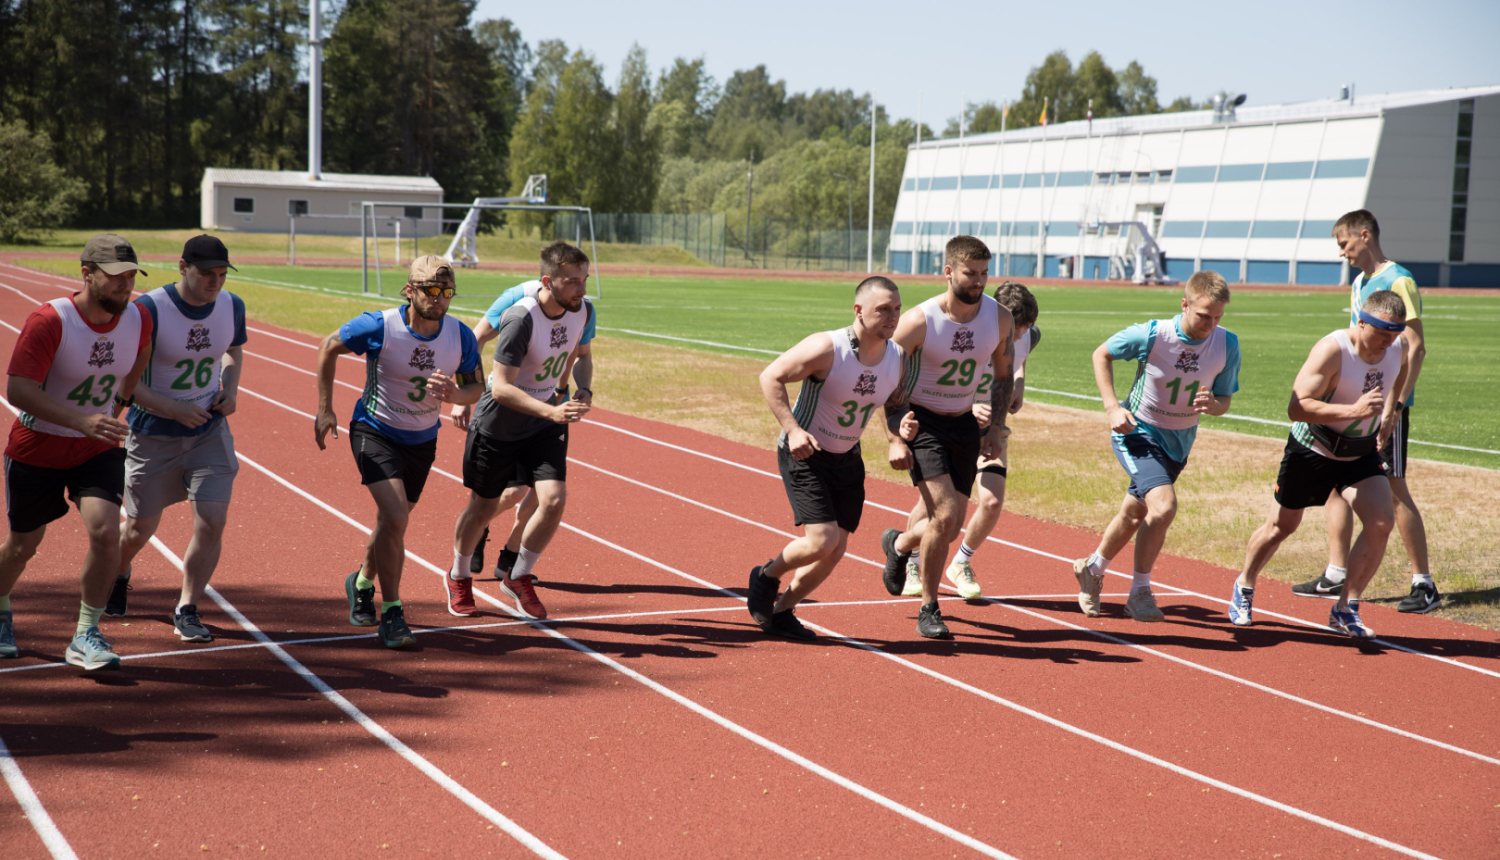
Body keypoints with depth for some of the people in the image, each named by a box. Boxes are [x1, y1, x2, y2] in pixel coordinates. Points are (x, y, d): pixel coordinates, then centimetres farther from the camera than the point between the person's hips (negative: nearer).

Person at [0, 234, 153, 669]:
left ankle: (86, 636, -4)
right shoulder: (49, 320, -25)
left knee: (105, 531, -19)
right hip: (37, 449, -3)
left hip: (98, 450, 3)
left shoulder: (138, 320, -9)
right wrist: (82, 421, -40)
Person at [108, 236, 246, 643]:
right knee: (141, 527, 11)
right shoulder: (148, 310, -21)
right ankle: (119, 575, 46)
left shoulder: (232, 306, -5)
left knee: (212, 522, -10)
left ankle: (187, 610, 5)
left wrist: (230, 389, -3)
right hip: (154, 434, -3)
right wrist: (172, 409, -26)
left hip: (210, 430, 3)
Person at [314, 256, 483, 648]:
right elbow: (328, 348, -6)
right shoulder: (379, 327, -22)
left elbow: (476, 387, -1)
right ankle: (391, 613, -8)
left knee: (393, 522, 16)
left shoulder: (461, 336, -13)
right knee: (394, 517, -21)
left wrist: (454, 393, -25)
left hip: (422, 440, 4)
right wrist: (324, 409, -4)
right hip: (375, 432, -4)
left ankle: (362, 583, 46)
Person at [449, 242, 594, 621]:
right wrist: (551, 411, -41)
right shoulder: (520, 319, -29)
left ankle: (519, 578, 11)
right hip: (498, 424, -4)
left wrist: (583, 390, -7)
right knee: (484, 508, 11)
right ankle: (459, 576, 39)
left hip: (544, 426, 5)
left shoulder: (583, 310, -9)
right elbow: (501, 388, -31)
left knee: (554, 500, -13)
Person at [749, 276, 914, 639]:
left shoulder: (897, 357, -6)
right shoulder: (827, 348, -24)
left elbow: (894, 403, 11)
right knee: (822, 541, -17)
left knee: (836, 550, 4)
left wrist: (903, 426, -13)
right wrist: (793, 429, -25)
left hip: (847, 459, 6)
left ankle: (782, 612, 23)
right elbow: (770, 377, -16)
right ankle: (767, 576, 13)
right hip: (805, 454, -6)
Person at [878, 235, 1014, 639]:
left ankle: (900, 544, 44)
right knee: (945, 515, -19)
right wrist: (895, 440, -22)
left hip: (964, 424, 5)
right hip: (921, 423, -5)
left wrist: (996, 430, 2)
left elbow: (1004, 375, 8)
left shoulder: (1000, 318, -8)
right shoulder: (918, 321, -20)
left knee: (952, 527, 8)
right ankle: (928, 610, -1)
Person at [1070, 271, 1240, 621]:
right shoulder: (1151, 334, -23)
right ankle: (1140, 592, -6)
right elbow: (1102, 354, -6)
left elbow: (1225, 399, -2)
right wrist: (1112, 408, -14)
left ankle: (1092, 568, 46)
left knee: (1134, 515, 20)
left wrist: (1212, 405, -26)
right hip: (1137, 432, -5)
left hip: (1180, 441, 5)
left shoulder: (1227, 345, -14)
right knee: (1163, 506, -25)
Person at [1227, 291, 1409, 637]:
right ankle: (1243, 589, 38)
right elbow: (1297, 408, -37)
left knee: (1381, 522, -16)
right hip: (1312, 450, -4)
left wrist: (1389, 414, 6)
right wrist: (1353, 411, -44)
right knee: (1281, 526, 11)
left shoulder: (1399, 349, -10)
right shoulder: (1332, 350, -29)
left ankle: (1345, 609, -2)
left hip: (1361, 453, 4)